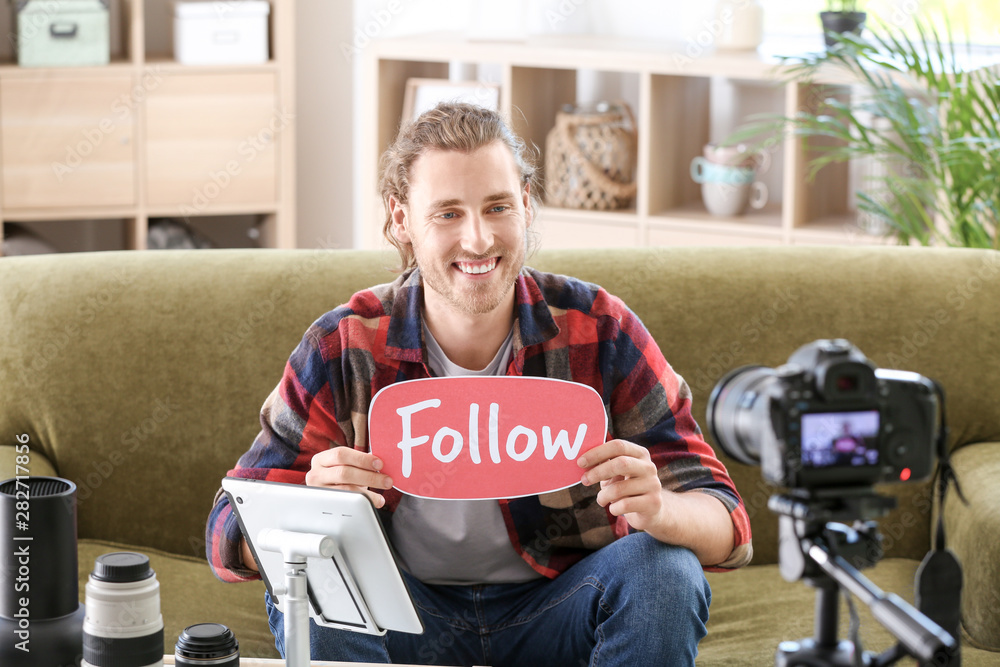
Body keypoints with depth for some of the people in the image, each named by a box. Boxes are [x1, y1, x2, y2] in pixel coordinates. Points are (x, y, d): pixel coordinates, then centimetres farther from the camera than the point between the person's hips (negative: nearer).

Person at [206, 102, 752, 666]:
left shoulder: (599, 331, -11)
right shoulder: (341, 350, -11)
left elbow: (727, 525, -13)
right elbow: (232, 537, -12)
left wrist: (658, 510, -39)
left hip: (556, 611, 1)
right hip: (409, 616, -1)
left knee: (665, 569, -27)